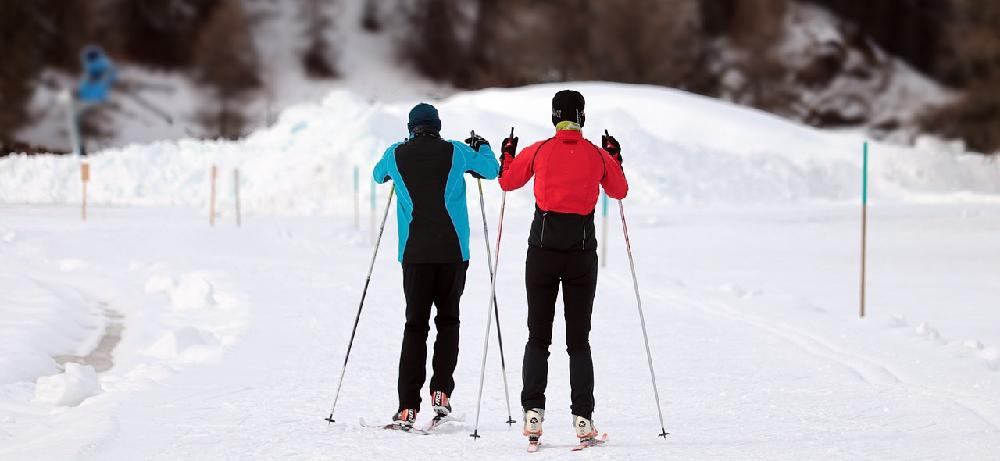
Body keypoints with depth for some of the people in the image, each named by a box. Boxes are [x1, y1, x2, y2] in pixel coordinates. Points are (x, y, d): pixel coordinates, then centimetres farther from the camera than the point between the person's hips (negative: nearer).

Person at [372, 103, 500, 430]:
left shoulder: (396, 155, 5)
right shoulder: (456, 152, 2)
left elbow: (378, 175, 28)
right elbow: (493, 170, 19)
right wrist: (482, 147, 39)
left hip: (414, 252, 1)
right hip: (452, 251, -1)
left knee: (415, 325, 3)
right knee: (448, 320, 13)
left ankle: (408, 407, -5)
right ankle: (441, 391, 0)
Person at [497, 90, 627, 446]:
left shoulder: (538, 151, -1)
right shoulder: (599, 156, 1)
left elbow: (507, 181, 14)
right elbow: (619, 191, 18)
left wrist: (507, 154, 33)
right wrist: (614, 157, 33)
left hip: (543, 248, -1)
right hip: (582, 251, 1)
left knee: (538, 337, 6)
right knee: (579, 340, 7)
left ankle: (533, 411, -8)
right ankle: (583, 418, -2)